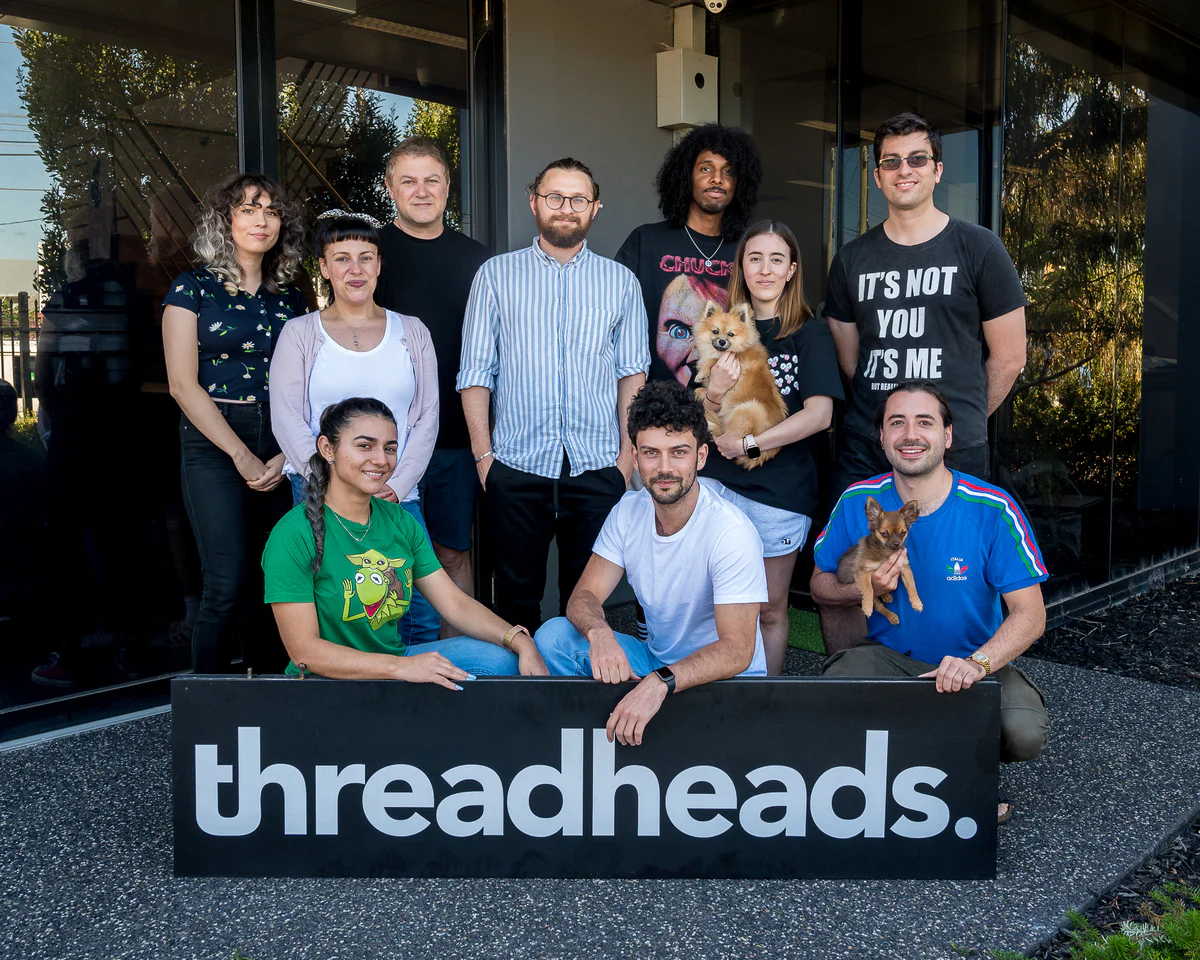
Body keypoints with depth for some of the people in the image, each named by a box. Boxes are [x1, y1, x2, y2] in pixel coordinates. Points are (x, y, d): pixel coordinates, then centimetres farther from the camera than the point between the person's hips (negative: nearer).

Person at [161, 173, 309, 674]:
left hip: (282, 449, 4)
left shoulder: (290, 298, 13)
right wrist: (241, 455, -10)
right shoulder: (193, 288, 2)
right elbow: (183, 383, -5)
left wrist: (288, 453, -6)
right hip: (214, 445, -3)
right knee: (227, 582, -10)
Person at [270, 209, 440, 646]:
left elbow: (427, 417, 7)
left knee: (421, 616, -7)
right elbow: (287, 419, 0)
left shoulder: (411, 332, 11)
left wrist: (396, 487, -5)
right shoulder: (300, 333, 7)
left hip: (398, 497, 2)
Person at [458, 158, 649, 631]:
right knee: (517, 592, 9)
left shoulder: (621, 282, 9)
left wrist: (627, 454, 0)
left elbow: (632, 373, 8)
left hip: (597, 467, 1)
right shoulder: (495, 275, 6)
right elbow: (475, 372, 4)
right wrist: (482, 453, -2)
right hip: (516, 467, -1)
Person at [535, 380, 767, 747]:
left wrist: (661, 683, -46)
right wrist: (599, 633, -32)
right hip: (657, 659, 6)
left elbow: (736, 650, -29)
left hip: (723, 677, -5)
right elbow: (584, 596, -6)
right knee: (554, 636, -14)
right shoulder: (629, 511, -4)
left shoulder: (731, 533, -24)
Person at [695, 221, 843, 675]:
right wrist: (712, 393, -13)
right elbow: (696, 412, 10)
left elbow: (819, 414, -13)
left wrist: (748, 443, -15)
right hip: (717, 480, 3)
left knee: (770, 609, 9)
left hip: (779, 488, -3)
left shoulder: (809, 334, -2)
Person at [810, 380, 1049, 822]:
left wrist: (977, 662, -33)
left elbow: (1030, 614, -14)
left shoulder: (992, 510, -14)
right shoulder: (858, 502, -6)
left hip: (980, 662, -1)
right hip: (889, 656, 1)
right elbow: (820, 585, 5)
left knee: (1024, 733, -30)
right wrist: (865, 589, -18)